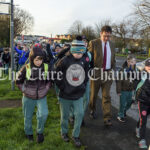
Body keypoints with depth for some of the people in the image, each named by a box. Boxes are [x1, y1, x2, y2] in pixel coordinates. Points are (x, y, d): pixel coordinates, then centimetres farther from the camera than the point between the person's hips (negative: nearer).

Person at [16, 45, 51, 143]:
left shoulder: (46, 67, -10)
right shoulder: (26, 68, -14)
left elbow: (49, 81, 8)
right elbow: (18, 81, 1)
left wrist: (46, 90, -2)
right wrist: (25, 90, -5)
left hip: (42, 97, 0)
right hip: (28, 98, 0)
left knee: (43, 114, -21)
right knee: (28, 117, 14)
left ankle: (40, 132, 7)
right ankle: (29, 133, 42)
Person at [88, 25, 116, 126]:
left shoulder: (111, 45, 8)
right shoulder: (93, 43, -6)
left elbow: (113, 59, 16)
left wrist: (112, 70, 4)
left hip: (108, 73, 2)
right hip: (96, 73, -2)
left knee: (106, 96, 0)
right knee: (94, 94, 14)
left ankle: (107, 118, 4)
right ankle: (93, 110, 39)